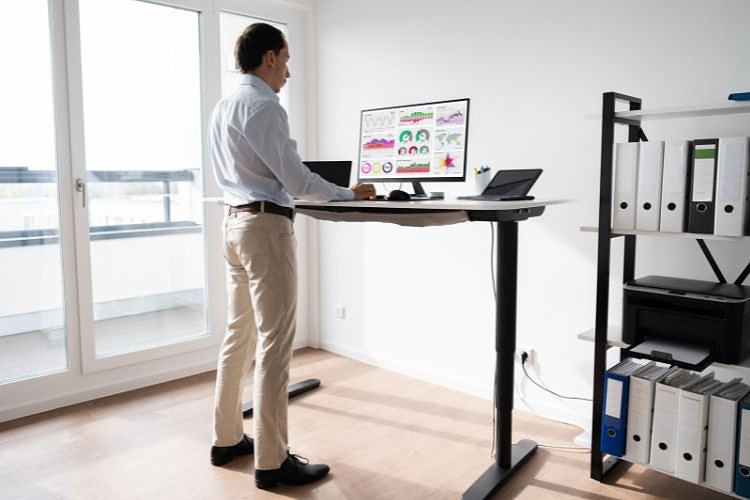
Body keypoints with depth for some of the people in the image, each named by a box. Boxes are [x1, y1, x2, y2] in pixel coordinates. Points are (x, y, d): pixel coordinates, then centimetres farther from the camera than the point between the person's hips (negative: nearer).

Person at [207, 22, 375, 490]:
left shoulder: (224, 106, 15)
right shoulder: (263, 106, -13)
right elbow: (296, 179, -15)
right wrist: (348, 194, -3)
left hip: (236, 220, 10)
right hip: (267, 225, -10)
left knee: (240, 336, 15)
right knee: (274, 343, -5)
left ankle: (227, 439, 27)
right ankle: (272, 462, 4)